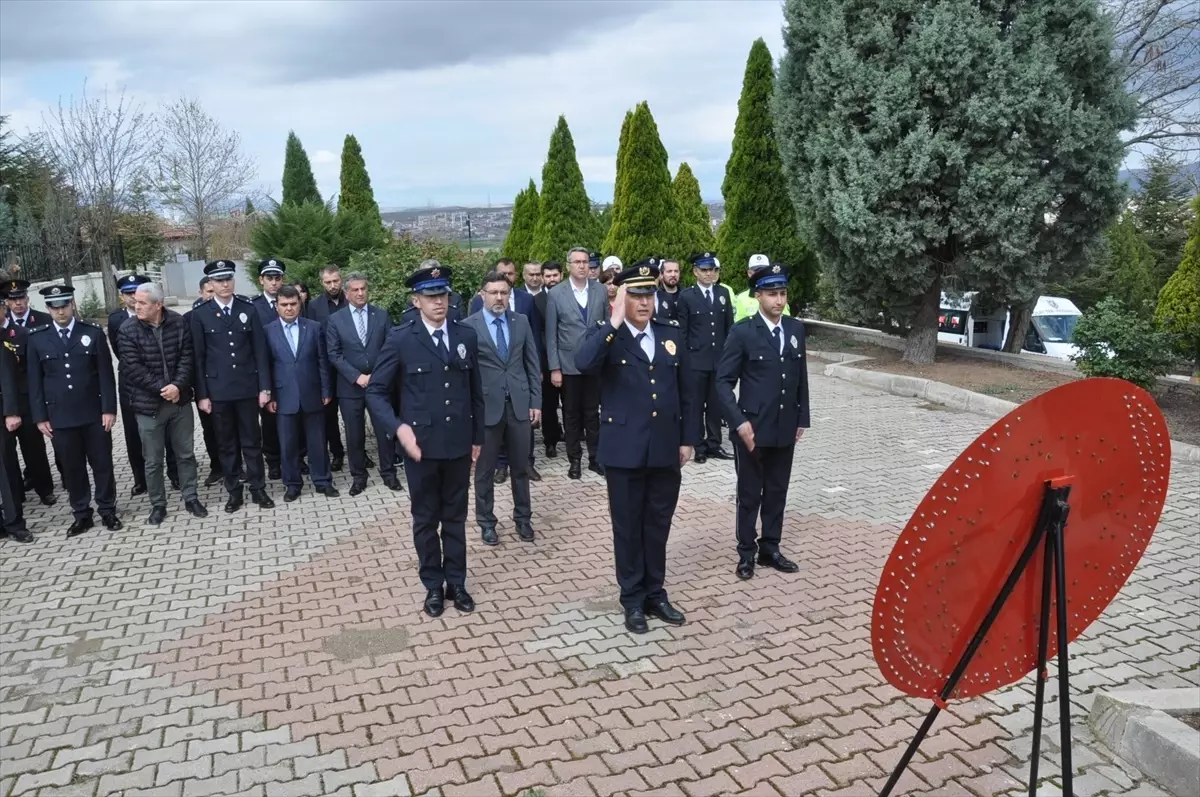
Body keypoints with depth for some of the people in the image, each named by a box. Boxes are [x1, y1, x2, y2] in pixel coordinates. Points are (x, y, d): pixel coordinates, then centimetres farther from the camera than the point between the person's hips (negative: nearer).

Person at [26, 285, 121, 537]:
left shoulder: (93, 332, 0)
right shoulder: (37, 338, 3)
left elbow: (106, 374, -1)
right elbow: (35, 381, 5)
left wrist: (109, 408, -7)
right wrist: (40, 417, 1)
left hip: (94, 413, -1)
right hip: (59, 416, 1)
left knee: (102, 463, 7)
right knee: (72, 467, 8)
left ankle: (107, 510, 20)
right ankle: (81, 514, 19)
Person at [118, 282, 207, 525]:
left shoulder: (179, 322, -4)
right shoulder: (128, 330, -9)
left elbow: (186, 357, -5)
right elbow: (133, 368, -13)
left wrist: (177, 386, -18)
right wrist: (162, 388, -17)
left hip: (180, 400, 2)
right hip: (148, 404, -2)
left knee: (186, 454, 12)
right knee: (153, 460, 8)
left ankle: (190, 498, 26)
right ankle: (158, 505, 22)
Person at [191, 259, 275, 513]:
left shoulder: (248, 310, 3)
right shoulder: (200, 314, 0)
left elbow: (260, 352, 3)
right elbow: (198, 357, -1)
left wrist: (264, 387, -2)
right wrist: (201, 394, -4)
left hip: (247, 388, 1)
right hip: (218, 390, -1)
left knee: (252, 441, 8)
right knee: (226, 444, 8)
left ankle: (258, 488, 18)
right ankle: (233, 491, 19)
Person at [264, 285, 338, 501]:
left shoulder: (314, 327, 3)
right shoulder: (268, 331, 0)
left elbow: (323, 361, 3)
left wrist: (326, 391, 1)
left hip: (312, 395, 1)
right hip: (284, 397, 0)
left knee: (317, 442, 9)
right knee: (288, 444, 7)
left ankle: (322, 481, 20)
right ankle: (292, 483, 21)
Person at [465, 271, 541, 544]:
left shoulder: (521, 321, 5)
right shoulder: (469, 326, -6)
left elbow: (532, 364, 8)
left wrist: (536, 401, 3)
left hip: (519, 404, 3)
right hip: (486, 406, -3)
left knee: (521, 467, 13)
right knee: (485, 469, 9)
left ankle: (523, 518, 29)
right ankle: (486, 522, 25)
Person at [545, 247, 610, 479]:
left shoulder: (600, 290, 2)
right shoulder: (556, 293, -4)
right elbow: (551, 334, -4)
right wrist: (554, 368, -7)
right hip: (568, 364, -1)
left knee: (592, 413, 10)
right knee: (571, 414, 9)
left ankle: (595, 458, 20)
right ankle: (574, 460, 19)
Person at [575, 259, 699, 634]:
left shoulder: (671, 334, 6)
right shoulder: (604, 334, -5)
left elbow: (685, 391, 10)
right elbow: (583, 363, -29)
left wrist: (688, 438, 7)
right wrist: (615, 322, -27)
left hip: (665, 449, 4)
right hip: (624, 450, -3)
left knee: (658, 526, 14)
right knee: (628, 527, 9)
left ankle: (655, 593, 30)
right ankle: (633, 599, 24)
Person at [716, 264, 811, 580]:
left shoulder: (796, 329, 5)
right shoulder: (743, 331, -10)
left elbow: (801, 377, 12)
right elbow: (724, 381, -12)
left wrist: (802, 418, 10)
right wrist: (739, 421, -19)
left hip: (785, 428, 5)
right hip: (752, 428, -5)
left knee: (777, 492, 14)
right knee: (750, 494, 7)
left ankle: (770, 549, 28)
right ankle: (746, 553, 21)